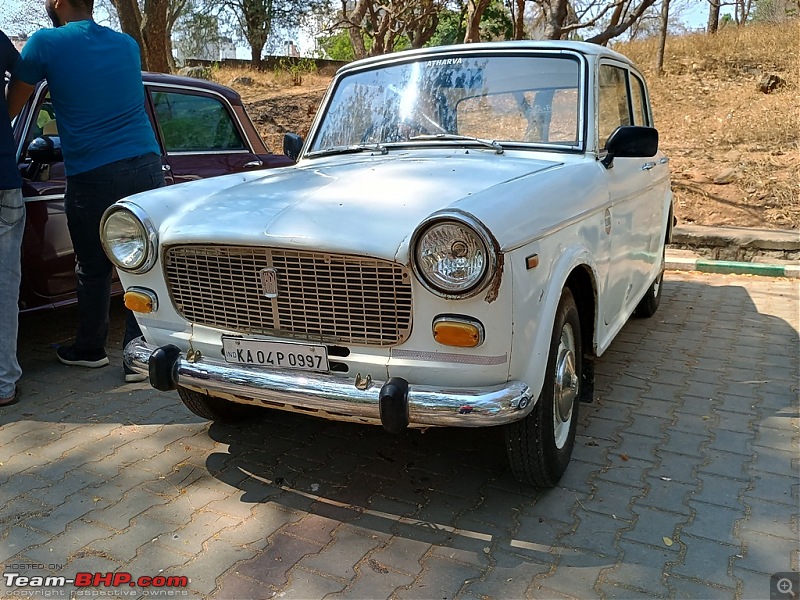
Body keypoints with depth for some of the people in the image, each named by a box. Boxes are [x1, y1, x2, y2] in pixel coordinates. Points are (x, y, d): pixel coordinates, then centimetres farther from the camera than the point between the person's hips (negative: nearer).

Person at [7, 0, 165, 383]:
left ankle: (90, 349, 30)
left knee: (93, 269, 13)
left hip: (92, 176, -3)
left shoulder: (45, 44, -1)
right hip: (147, 166, 3)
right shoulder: (127, 44, 13)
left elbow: (11, 107, 7)